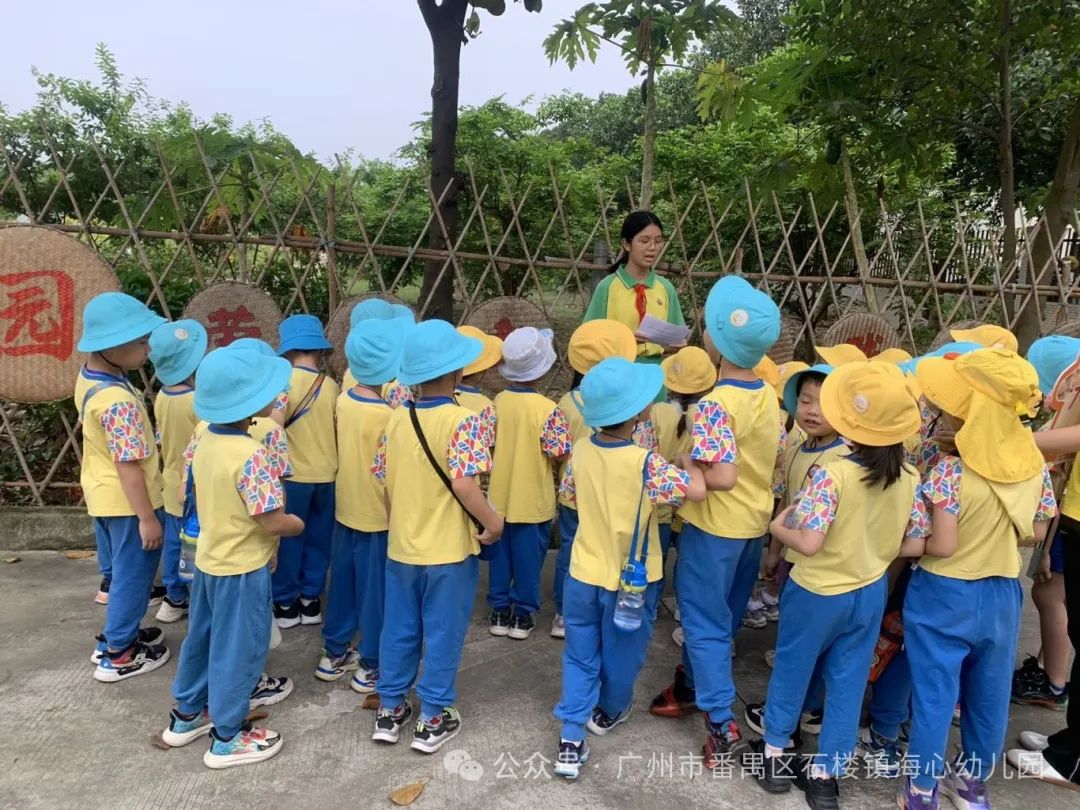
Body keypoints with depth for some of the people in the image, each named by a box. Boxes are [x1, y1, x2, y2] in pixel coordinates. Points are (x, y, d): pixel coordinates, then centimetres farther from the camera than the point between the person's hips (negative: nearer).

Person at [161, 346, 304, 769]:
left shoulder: (205, 440, -3)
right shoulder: (249, 455, -28)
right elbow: (272, 522, -27)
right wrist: (298, 524, -8)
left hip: (208, 558, 8)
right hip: (242, 568, -8)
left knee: (202, 638, 23)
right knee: (237, 648, 8)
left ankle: (186, 714, 41)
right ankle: (227, 738, 24)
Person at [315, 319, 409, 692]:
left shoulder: (344, 399, -2)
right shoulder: (385, 414, -24)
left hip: (346, 509, 7)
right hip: (377, 516, -7)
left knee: (342, 583, 19)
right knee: (375, 591, 8)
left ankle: (334, 653, 33)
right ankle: (371, 666, 21)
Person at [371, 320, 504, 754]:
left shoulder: (396, 420, -1)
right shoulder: (462, 420, -19)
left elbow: (387, 485, 4)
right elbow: (464, 485, -26)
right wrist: (492, 522, -11)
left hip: (402, 547, 5)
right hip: (449, 550, -5)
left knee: (399, 630, 18)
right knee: (442, 634, 10)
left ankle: (390, 710, 31)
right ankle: (433, 719, 23)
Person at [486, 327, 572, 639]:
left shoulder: (498, 402, -6)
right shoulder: (548, 409, -18)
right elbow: (558, 453, -16)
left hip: (499, 496, 4)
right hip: (532, 499, -3)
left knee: (500, 554, 16)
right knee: (528, 557, 11)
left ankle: (499, 611, 25)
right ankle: (523, 614, 22)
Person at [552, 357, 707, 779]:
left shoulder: (581, 450, -8)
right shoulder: (645, 463, -25)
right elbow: (697, 491, -25)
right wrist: (687, 460, -6)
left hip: (584, 572, 4)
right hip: (630, 579, -3)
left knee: (580, 656, 17)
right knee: (621, 653, 22)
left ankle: (571, 740, 16)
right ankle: (609, 712, 44)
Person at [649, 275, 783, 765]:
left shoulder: (716, 404, -25)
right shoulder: (768, 398, 1)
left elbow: (721, 477, -30)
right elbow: (775, 458, 9)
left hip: (715, 527, -8)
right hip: (754, 523, 8)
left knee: (705, 622, 7)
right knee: (721, 616, 22)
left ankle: (722, 725, 12)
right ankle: (692, 685, 40)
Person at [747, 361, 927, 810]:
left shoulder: (831, 474, -26)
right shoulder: (909, 479, -9)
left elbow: (808, 543, -29)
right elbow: (914, 545, -1)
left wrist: (778, 526, -10)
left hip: (817, 593, -4)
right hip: (870, 593, 4)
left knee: (791, 669, 17)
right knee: (848, 683, 16)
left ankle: (774, 754, 34)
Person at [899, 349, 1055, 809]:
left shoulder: (951, 471, -24)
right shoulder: (1034, 464, -6)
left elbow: (941, 546, -23)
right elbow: (1035, 533, 4)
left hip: (944, 596, -5)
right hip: (1003, 594, 5)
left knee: (934, 696, 8)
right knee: (989, 695, 21)